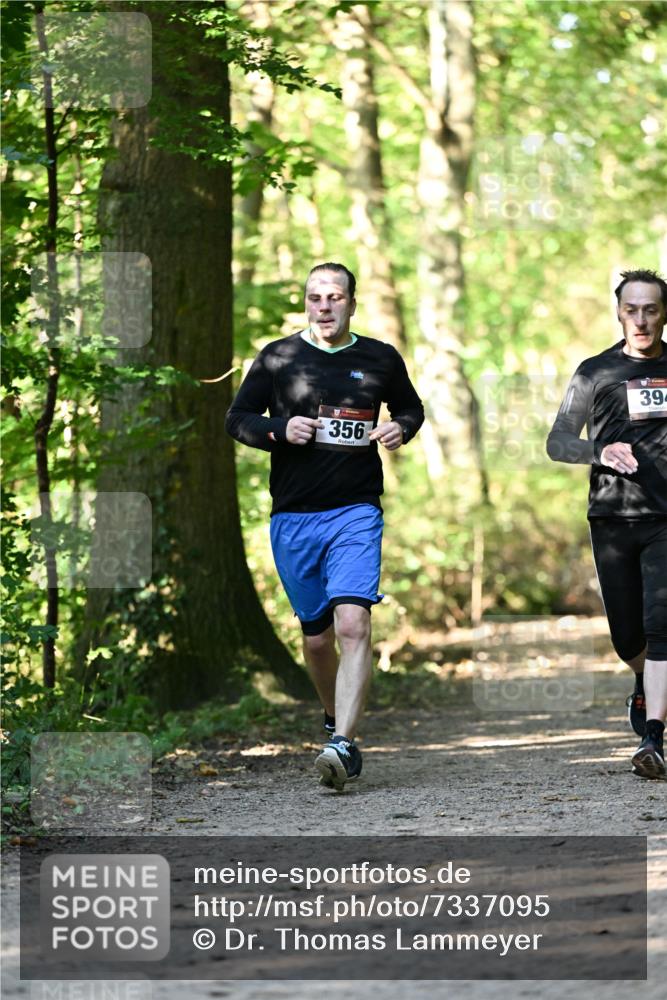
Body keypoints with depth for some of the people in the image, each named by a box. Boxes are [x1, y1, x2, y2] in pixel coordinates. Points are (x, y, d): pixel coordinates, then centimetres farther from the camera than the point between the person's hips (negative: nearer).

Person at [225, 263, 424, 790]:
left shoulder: (381, 359, 7)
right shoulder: (278, 358, 5)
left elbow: (411, 408, 23)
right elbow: (237, 419, 9)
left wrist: (401, 429, 0)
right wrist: (280, 429, -10)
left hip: (356, 513, -2)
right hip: (292, 518, 2)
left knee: (353, 623, -21)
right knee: (316, 637, 11)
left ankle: (344, 746, -26)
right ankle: (335, 720, 37)